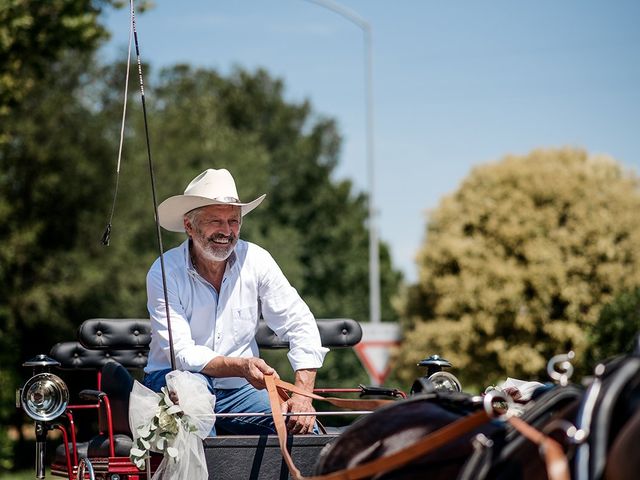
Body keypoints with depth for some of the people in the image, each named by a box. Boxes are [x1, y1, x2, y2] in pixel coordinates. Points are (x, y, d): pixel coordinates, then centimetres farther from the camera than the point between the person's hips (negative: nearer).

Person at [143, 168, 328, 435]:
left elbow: (300, 326, -4)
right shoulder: (165, 273, -14)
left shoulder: (255, 260, -5)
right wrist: (241, 366, -38)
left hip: (238, 389, 2)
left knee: (303, 427, -22)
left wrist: (303, 395, -17)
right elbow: (182, 354, -21)